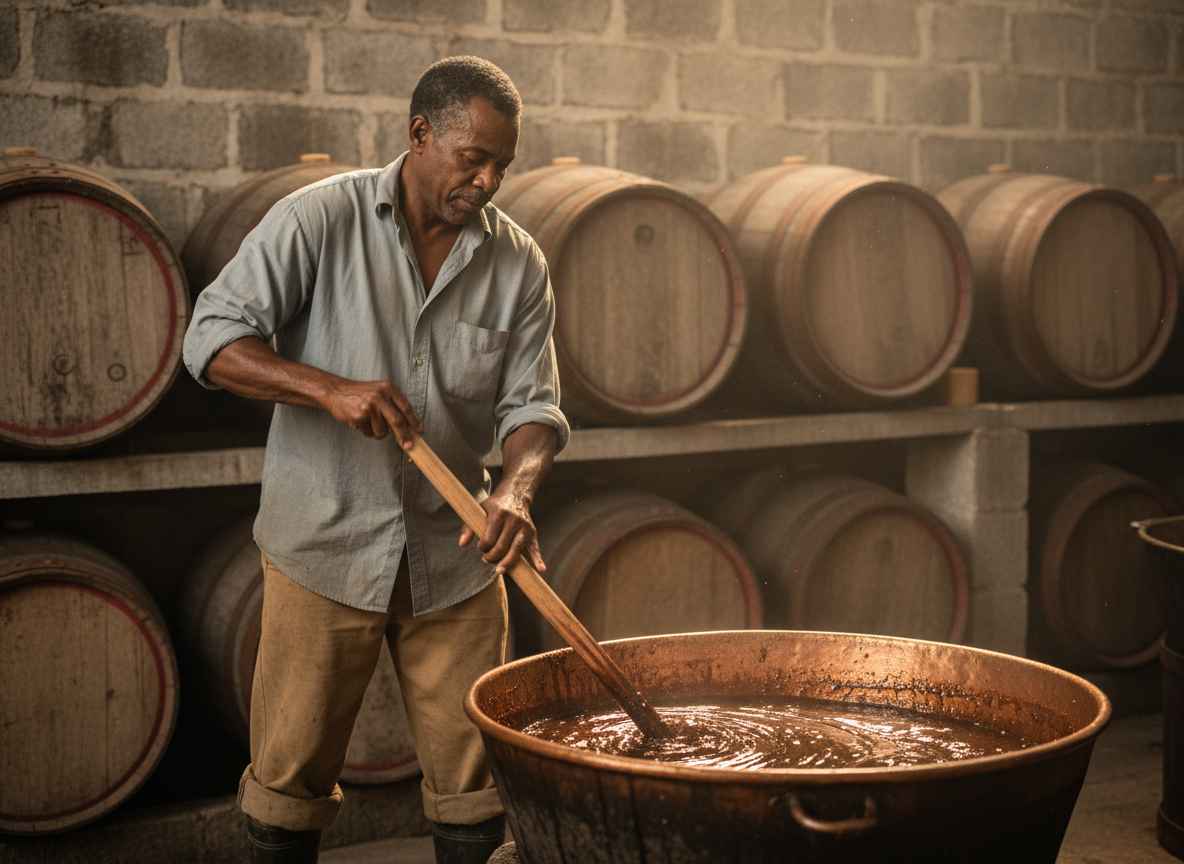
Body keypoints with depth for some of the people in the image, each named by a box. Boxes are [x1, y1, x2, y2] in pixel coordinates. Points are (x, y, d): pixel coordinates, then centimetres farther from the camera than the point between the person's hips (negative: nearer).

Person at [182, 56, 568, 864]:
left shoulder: (519, 262, 2)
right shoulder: (320, 218, -8)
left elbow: (531, 403, -1)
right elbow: (214, 338, -12)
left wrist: (515, 489, -22)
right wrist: (330, 388, -28)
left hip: (453, 557, 3)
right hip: (325, 550, -2)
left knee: (475, 781, 9)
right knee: (292, 770, 10)